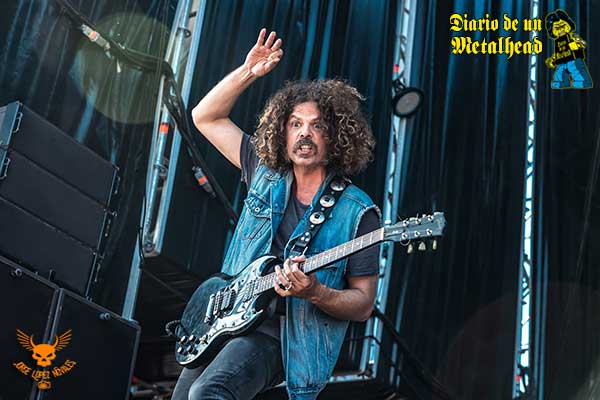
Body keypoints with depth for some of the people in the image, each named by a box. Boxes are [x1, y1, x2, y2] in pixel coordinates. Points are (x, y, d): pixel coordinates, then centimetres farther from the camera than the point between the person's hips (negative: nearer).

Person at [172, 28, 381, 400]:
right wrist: (247, 73, 0)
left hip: (276, 334, -6)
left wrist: (314, 292, -25)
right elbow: (205, 117, 12)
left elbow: (363, 303, -6)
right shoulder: (267, 174, 7)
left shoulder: (357, 213, -8)